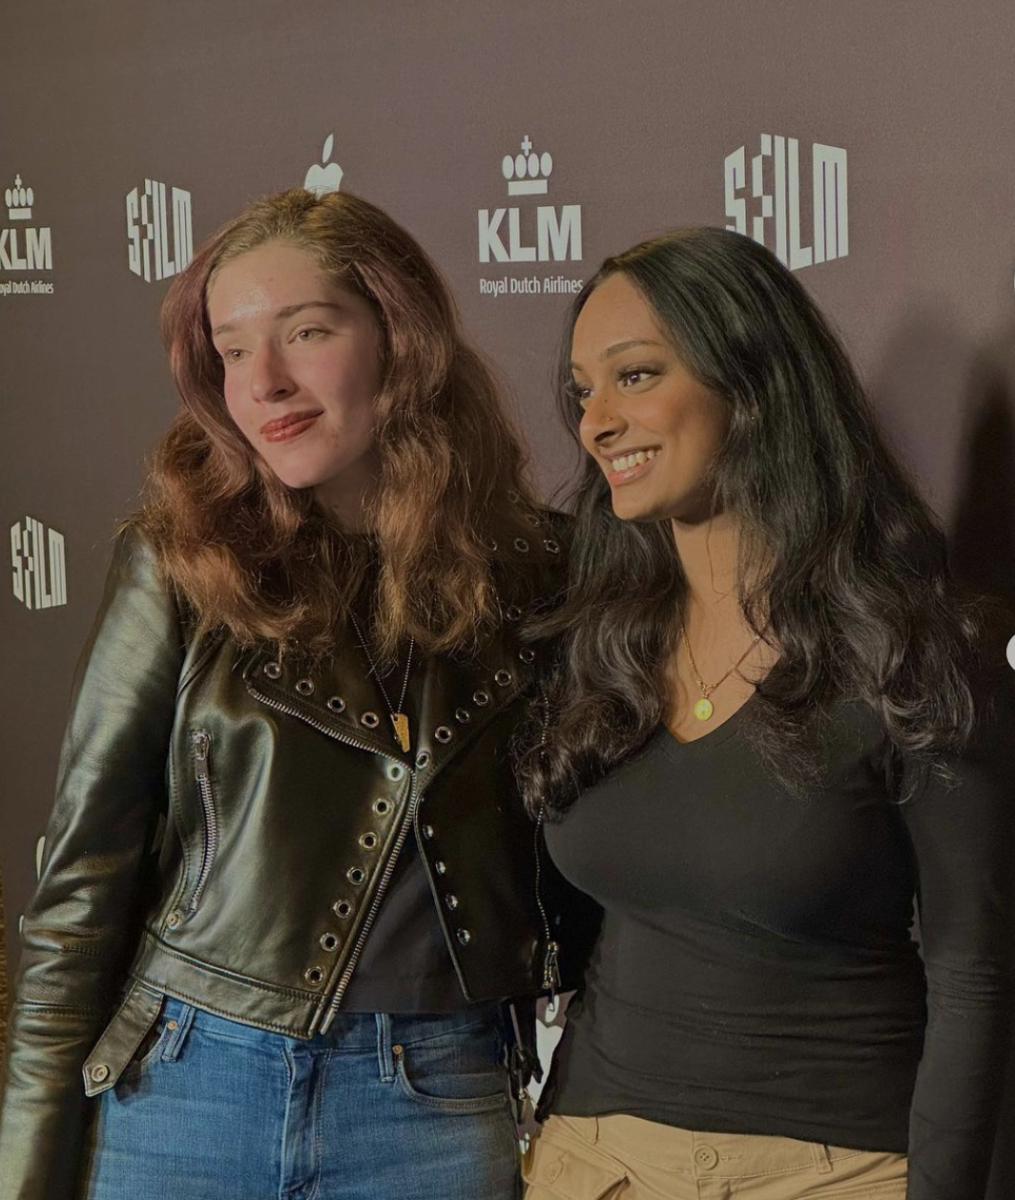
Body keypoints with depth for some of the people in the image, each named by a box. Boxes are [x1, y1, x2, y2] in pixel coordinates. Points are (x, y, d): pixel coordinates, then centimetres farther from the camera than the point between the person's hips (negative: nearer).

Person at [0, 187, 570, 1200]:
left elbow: (561, 870, 8)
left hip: (435, 1110, 1)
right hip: (188, 1085, -1)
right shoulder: (177, 565, -5)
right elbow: (82, 877, -3)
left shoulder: (524, 576, -1)